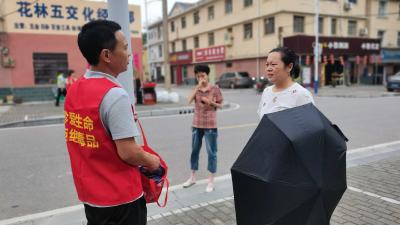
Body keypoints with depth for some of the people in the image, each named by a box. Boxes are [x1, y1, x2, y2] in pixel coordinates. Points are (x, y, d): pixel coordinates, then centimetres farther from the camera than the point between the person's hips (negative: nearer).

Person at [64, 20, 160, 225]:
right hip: (119, 197, -7)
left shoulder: (73, 90, 2)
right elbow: (128, 153, -23)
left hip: (89, 193, 8)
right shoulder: (115, 94, -24)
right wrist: (151, 161, -6)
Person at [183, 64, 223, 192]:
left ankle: (211, 181, 12)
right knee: (194, 150, 13)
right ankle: (192, 177, 29)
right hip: (197, 124, 4)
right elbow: (189, 101, -10)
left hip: (210, 125, -4)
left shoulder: (215, 89, -4)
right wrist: (198, 87, -15)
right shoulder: (196, 88, 6)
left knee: (211, 152, 1)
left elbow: (220, 105, 1)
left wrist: (211, 102, -17)